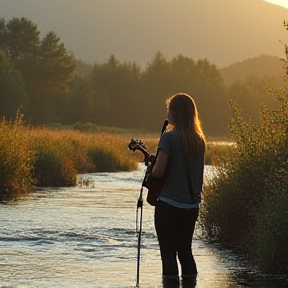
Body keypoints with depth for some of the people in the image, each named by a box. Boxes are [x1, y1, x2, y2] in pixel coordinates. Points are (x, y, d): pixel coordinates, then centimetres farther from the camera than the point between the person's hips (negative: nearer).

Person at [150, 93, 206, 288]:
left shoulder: (169, 138, -12)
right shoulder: (199, 140, 7)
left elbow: (158, 172, -16)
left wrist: (151, 167, 5)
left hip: (169, 204, -6)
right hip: (191, 205, 6)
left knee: (168, 252, -2)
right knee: (185, 250, 14)